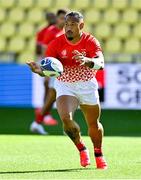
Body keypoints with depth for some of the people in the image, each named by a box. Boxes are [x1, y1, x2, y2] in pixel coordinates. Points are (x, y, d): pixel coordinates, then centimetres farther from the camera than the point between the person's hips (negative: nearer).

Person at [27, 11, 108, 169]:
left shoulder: (90, 42, -15)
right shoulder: (56, 44, -13)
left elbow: (100, 63, -31)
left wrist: (86, 60, -53)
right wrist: (39, 70, -43)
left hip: (87, 85, 0)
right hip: (65, 86, 0)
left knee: (94, 124, 11)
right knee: (66, 118, -23)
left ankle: (98, 154, 39)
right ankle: (81, 149, 4)